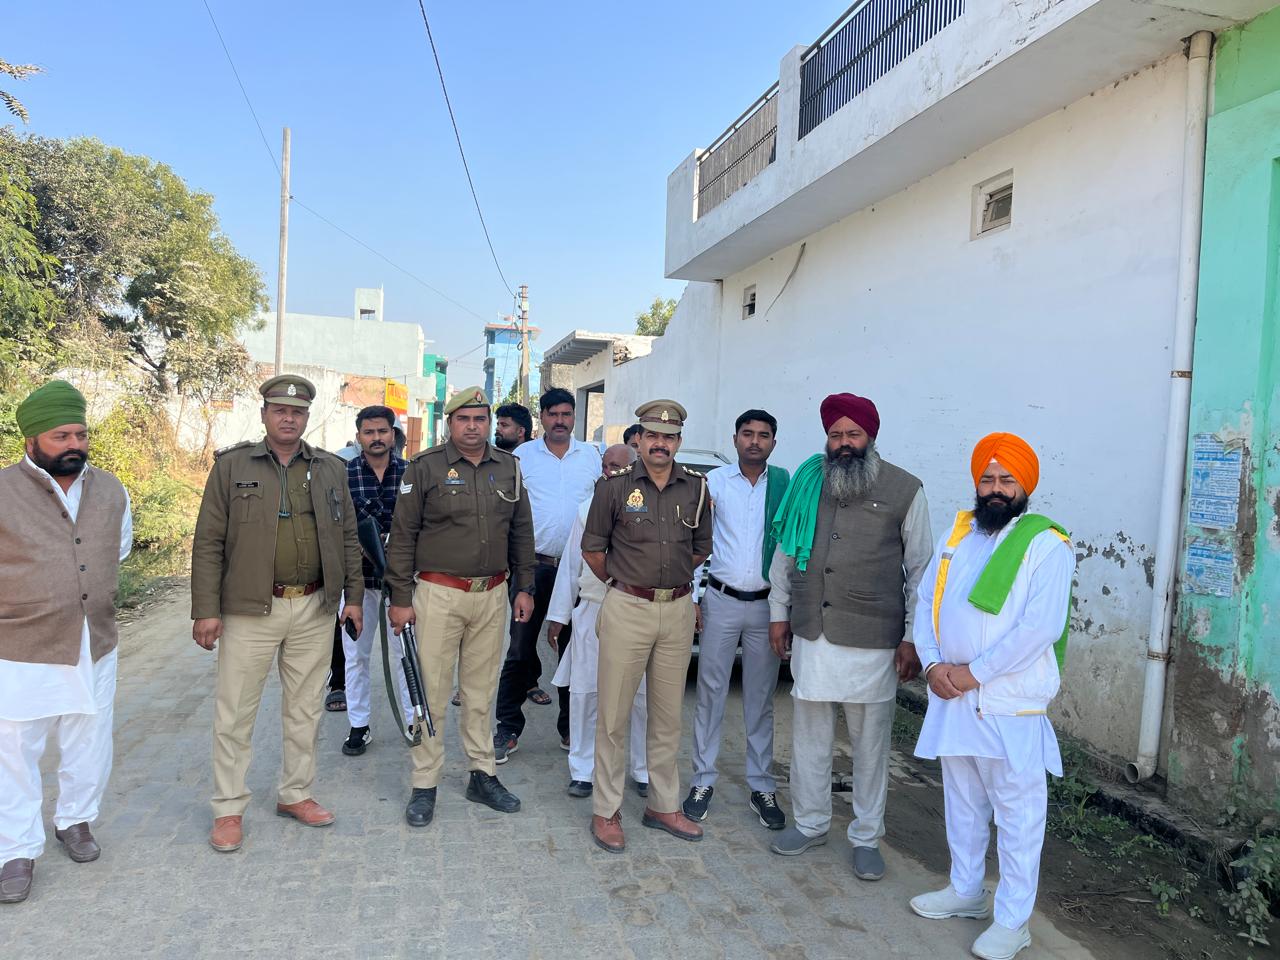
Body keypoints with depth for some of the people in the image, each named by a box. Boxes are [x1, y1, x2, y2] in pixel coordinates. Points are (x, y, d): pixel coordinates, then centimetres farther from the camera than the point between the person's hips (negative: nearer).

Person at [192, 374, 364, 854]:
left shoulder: (331, 469, 8)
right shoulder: (232, 465, -1)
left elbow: (348, 538, 12)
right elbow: (208, 541, -2)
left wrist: (353, 595, 7)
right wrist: (206, 609, -7)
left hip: (315, 610, 3)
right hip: (250, 610, -3)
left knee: (305, 709, 13)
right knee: (235, 712, 5)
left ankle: (296, 793, 29)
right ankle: (229, 808, 20)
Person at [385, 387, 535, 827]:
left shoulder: (508, 468, 8)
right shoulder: (425, 467, -4)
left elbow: (521, 532, 14)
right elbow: (402, 535, -4)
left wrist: (524, 587, 10)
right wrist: (400, 598, -7)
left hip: (492, 596, 4)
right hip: (438, 594, -3)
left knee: (481, 692, 14)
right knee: (431, 693, 2)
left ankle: (483, 776, 26)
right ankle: (425, 786, 16)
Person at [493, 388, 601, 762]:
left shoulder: (591, 456, 7)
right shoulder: (523, 455, 2)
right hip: (535, 565, -2)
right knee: (520, 648, 0)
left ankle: (571, 726, 23)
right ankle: (508, 728, 9)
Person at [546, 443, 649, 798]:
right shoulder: (587, 509, 8)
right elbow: (570, 565, 10)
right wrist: (558, 616, 10)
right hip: (591, 611, 3)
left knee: (642, 696, 6)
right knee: (584, 693, 8)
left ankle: (643, 771, 25)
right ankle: (583, 771, 23)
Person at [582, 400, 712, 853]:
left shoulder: (696, 488, 3)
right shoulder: (615, 486, -5)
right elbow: (592, 548, 4)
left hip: (678, 610, 3)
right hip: (627, 609, -3)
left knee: (668, 715, 14)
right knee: (613, 714, 4)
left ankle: (663, 805, 29)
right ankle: (606, 811, 18)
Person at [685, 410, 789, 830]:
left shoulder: (784, 483, 0)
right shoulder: (715, 481, -1)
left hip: (767, 605, 1)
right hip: (721, 601, 0)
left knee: (761, 698, 11)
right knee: (710, 692, 7)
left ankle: (762, 786, 23)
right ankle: (703, 780, 20)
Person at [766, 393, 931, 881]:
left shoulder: (905, 490, -3)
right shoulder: (808, 482, 5)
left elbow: (920, 569, -1)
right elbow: (786, 550, 12)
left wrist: (913, 638, -3)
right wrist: (778, 612, 10)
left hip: (873, 639, -3)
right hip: (811, 633, 3)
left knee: (870, 740, 9)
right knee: (809, 731, 13)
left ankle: (867, 837, 26)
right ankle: (810, 822, 31)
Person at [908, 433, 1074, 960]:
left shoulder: (1046, 544, -10)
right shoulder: (955, 535, 9)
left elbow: (1041, 626, -19)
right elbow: (926, 601, 9)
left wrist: (974, 671, -17)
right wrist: (932, 663, -6)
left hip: (1010, 702, -6)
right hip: (950, 696, 6)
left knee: (1017, 811, 5)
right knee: (962, 801, 19)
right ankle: (966, 890, 36)